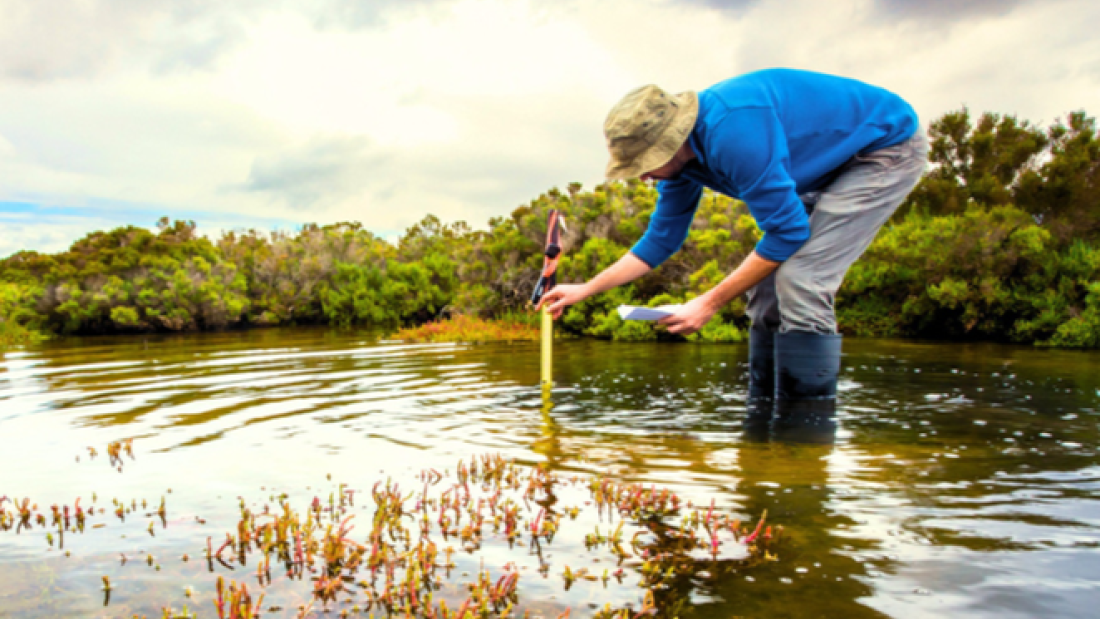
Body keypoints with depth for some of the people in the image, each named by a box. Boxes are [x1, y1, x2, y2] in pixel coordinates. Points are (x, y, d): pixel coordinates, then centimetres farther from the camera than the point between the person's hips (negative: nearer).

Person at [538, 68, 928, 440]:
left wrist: (710, 303, -24)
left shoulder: (733, 131, -35)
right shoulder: (680, 155, -5)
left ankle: (806, 431, -15)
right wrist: (586, 290, 6)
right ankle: (763, 422, 9)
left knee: (799, 282, -22)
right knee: (767, 288, 2)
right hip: (831, 167, 9)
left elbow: (788, 232, -29)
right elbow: (660, 241, 8)